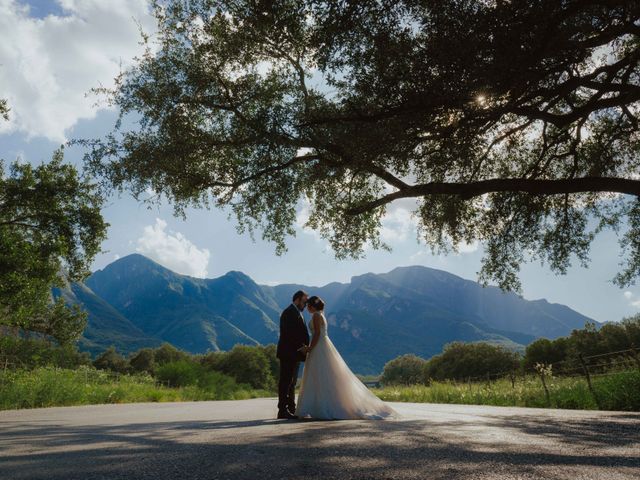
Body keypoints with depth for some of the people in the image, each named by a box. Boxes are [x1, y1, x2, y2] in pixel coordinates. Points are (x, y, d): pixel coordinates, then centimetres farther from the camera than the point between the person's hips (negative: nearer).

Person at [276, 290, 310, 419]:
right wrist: (301, 347, -20)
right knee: (286, 382, -5)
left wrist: (304, 347, 7)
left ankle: (291, 409, 20)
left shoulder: (297, 313, 19)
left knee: (292, 383, 13)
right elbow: (289, 334, -22)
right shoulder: (290, 312, -13)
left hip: (295, 353, 10)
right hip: (288, 353, -10)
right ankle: (282, 411, -1)